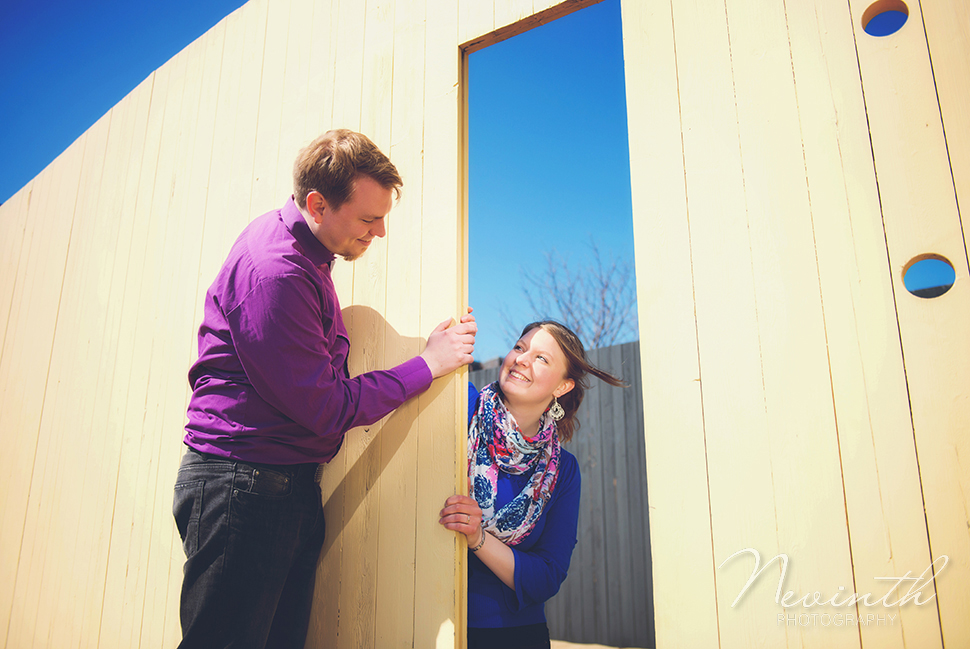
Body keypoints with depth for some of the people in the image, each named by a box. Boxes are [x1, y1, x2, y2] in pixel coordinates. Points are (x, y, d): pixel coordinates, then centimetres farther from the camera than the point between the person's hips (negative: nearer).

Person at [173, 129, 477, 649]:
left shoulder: (303, 251, 11)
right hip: (243, 485, -9)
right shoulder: (274, 273, -21)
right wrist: (428, 364, -9)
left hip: (291, 486, 9)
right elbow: (327, 409, -17)